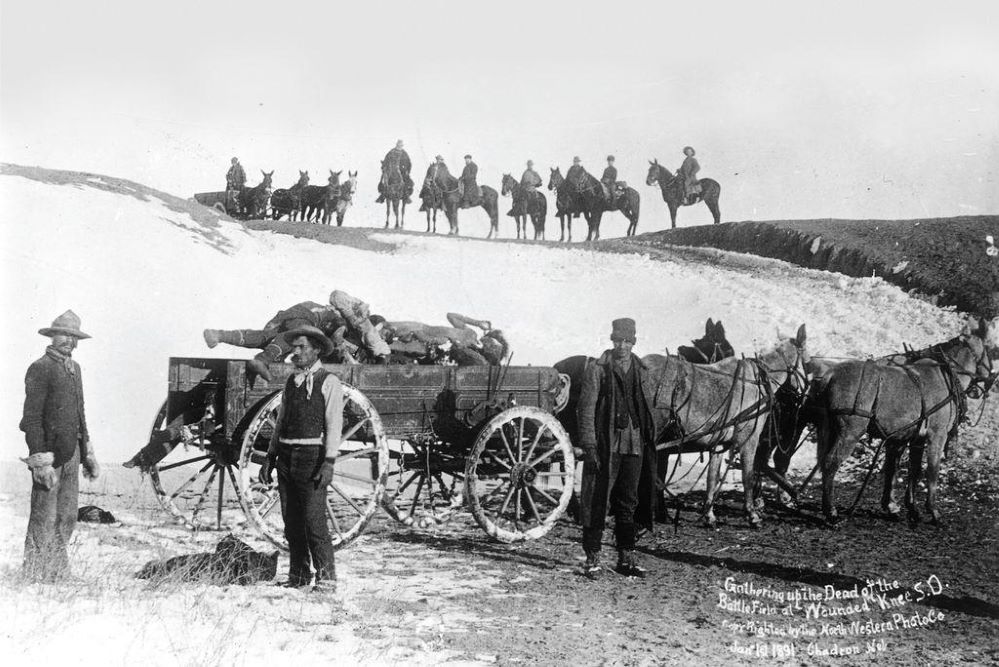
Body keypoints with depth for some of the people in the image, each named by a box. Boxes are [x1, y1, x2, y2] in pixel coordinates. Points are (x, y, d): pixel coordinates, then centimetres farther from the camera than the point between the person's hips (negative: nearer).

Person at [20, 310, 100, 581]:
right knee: (44, 520, -3)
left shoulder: (74, 367, 14)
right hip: (49, 451, -8)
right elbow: (32, 418, -14)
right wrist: (41, 461, -20)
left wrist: (88, 453, 18)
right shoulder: (40, 368, -10)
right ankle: (35, 577, 7)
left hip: (72, 452, 8)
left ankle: (58, 571, 23)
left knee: (67, 518, 13)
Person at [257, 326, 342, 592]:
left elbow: (334, 425, -9)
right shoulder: (291, 381, 16)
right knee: (291, 521, 8)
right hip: (286, 457, 6)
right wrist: (270, 457, 14)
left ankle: (326, 580, -3)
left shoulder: (328, 381, -4)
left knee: (314, 521, -10)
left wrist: (329, 462, -17)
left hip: (312, 456, -6)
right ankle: (298, 577, 17)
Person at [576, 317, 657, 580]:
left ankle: (626, 557, 18)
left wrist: (649, 441, 9)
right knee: (598, 501, -1)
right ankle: (593, 558, 6)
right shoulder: (598, 369, -2)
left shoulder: (641, 371, 12)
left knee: (629, 502, 9)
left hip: (635, 445, 4)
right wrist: (589, 445, -13)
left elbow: (650, 407, 17)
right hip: (605, 444, -4)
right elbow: (586, 408, -6)